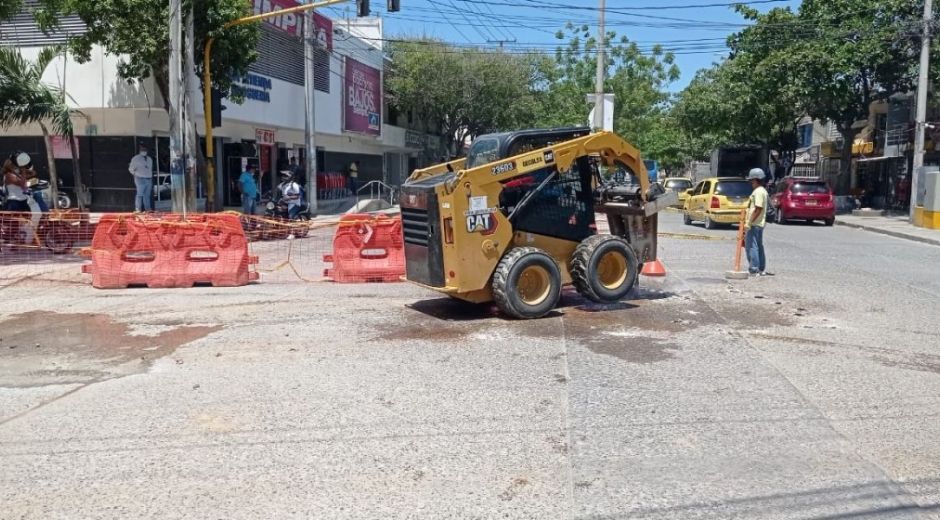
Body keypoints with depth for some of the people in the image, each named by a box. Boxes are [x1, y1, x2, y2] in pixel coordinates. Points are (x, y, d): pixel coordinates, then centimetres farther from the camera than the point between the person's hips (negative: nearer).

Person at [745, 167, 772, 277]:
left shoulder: (758, 191, -15)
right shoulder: (762, 191, 17)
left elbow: (758, 209, -22)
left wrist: (749, 222, -22)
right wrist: (748, 221, 22)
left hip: (754, 224, -11)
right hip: (759, 224, 11)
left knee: (751, 246, -9)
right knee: (758, 246, 14)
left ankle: (754, 270, -10)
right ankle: (761, 269, 20)